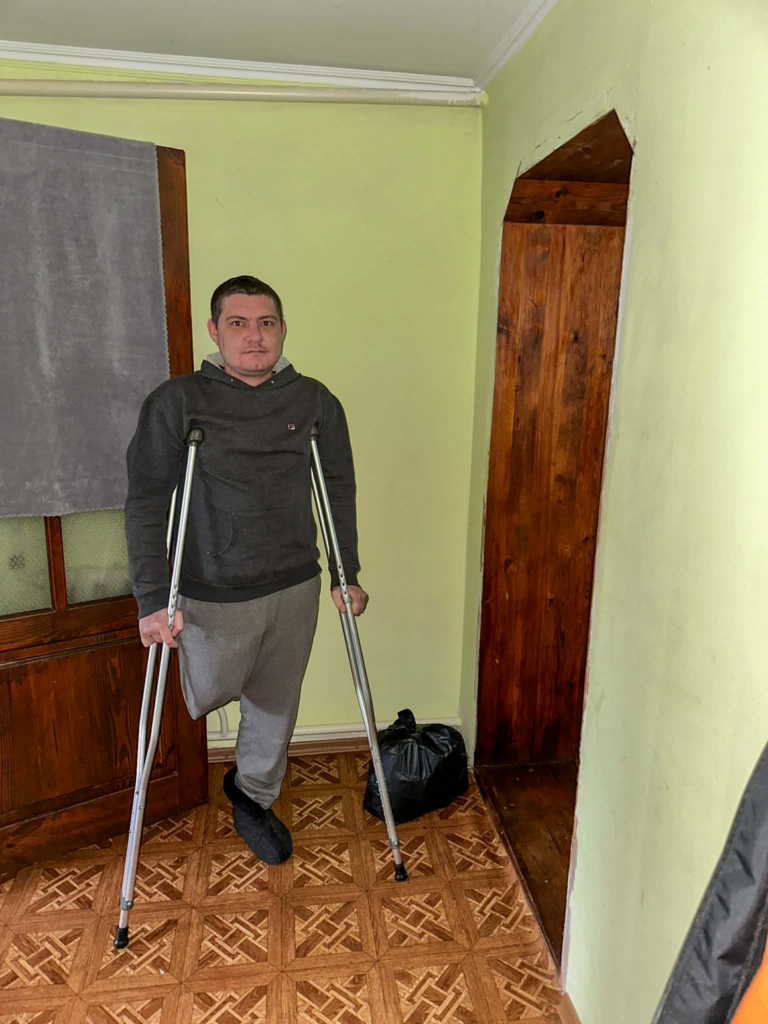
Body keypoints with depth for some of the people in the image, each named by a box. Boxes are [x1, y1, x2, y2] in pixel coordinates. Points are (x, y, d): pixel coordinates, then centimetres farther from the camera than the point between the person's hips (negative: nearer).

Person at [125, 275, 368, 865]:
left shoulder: (315, 402, 0)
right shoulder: (176, 403, -8)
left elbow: (339, 491, 7)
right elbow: (146, 503, -9)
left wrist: (348, 575, 5)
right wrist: (153, 600, -14)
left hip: (296, 589, 3)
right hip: (212, 598, -2)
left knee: (276, 706, 17)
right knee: (211, 695, 12)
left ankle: (254, 796, 43)